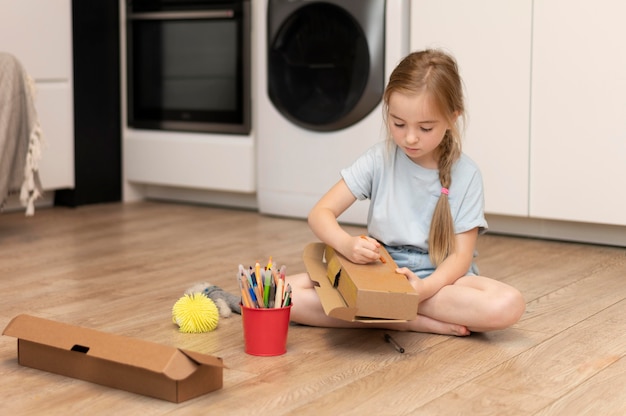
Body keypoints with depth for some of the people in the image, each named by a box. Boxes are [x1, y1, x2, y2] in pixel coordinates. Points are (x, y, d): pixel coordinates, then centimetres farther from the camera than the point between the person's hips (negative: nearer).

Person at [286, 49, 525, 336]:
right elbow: (320, 213, -5)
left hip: (439, 278, -1)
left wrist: (425, 287, -29)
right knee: (283, 294, -23)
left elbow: (461, 254, -8)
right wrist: (347, 244, -28)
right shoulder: (380, 160, -4)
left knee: (508, 305, -32)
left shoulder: (465, 175, -6)